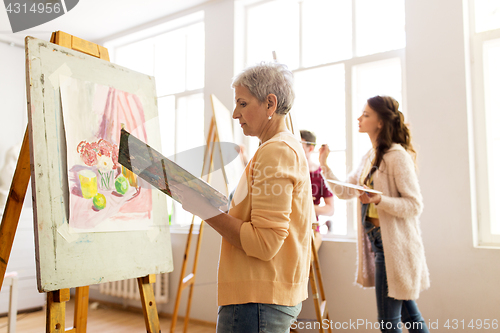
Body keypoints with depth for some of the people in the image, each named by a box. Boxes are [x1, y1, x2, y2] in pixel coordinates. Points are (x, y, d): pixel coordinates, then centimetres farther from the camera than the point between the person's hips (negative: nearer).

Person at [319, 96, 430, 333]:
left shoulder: (397, 156, -14)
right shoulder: (370, 157, 11)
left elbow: (414, 205, -16)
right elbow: (344, 192, 13)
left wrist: (378, 200, -30)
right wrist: (324, 165, 5)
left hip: (394, 245, -8)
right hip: (377, 242, 8)